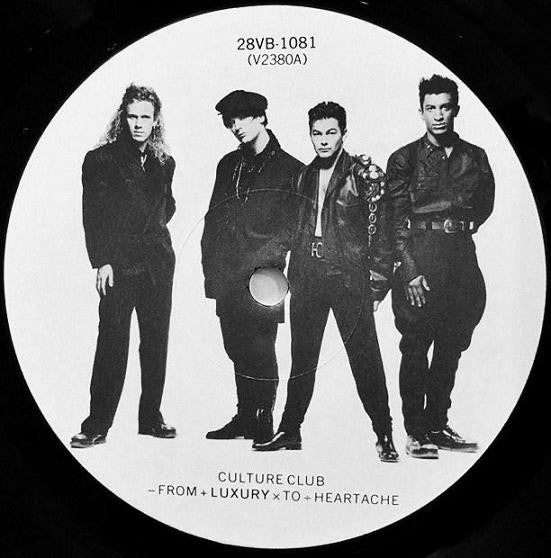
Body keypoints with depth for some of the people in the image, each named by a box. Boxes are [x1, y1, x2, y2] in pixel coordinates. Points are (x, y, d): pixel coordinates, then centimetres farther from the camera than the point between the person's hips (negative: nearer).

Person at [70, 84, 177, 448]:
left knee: (157, 343, 7)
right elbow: (93, 216, -5)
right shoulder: (101, 160, -1)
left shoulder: (164, 163, 12)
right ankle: (97, 425, 4)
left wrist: (152, 233, 11)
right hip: (119, 266, -4)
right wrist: (102, 262, -12)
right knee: (112, 345, -5)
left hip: (158, 265, 4)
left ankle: (151, 418, 18)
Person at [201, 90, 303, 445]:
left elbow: (290, 227, -2)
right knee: (237, 349, 11)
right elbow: (214, 217, 17)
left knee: (260, 352, -3)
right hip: (227, 276, 5)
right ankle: (244, 419, 22)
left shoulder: (290, 169, 1)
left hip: (261, 274, -5)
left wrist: (267, 261, -13)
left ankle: (263, 425, 7)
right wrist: (210, 264, 9)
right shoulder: (229, 165, 17)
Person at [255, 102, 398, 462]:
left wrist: (377, 286, -10)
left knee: (365, 358, -3)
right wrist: (293, 277, 12)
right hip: (308, 278, 5)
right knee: (302, 359, 10)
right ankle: (290, 432, 20)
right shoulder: (306, 176, 14)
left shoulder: (365, 175, -3)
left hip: (348, 277, -5)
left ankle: (385, 436, 8)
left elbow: (381, 233, -5)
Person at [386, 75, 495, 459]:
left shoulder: (475, 156, 13)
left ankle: (437, 424, 19)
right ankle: (416, 431, 5)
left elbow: (485, 204, 21)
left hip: (462, 254, 4)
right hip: (420, 253, -4)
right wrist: (410, 270, -11)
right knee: (416, 347, -2)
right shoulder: (405, 159, 3)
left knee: (452, 347, 7)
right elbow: (396, 221, -3)